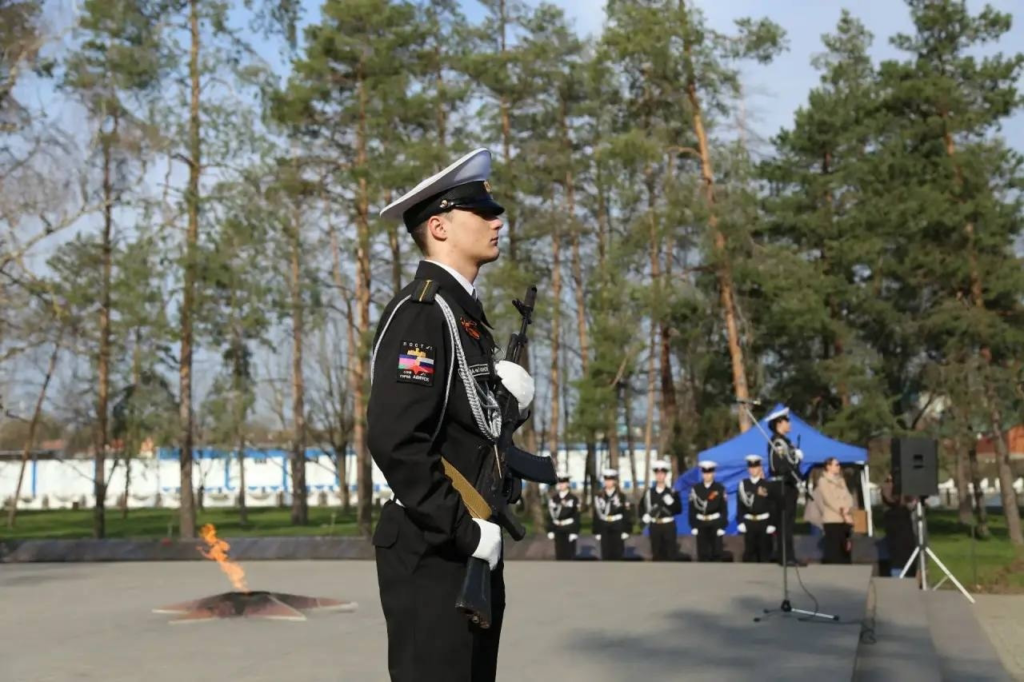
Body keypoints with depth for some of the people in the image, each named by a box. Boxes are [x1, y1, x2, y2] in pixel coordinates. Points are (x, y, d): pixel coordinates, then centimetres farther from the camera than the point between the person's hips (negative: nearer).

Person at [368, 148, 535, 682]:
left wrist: (506, 393, 3)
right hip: (433, 551, -10)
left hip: (471, 547, 10)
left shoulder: (464, 309, 15)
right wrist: (465, 530, -20)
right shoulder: (419, 312, -16)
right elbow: (394, 440, -25)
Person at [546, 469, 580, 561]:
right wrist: (550, 531, 1)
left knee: (569, 554, 1)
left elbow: (576, 517, -7)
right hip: (558, 530, 3)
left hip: (569, 530, -3)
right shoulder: (553, 498, 5)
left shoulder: (574, 499, -5)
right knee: (559, 554, 6)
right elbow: (550, 516, 6)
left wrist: (574, 532, -12)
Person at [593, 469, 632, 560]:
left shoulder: (621, 496, -3)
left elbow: (626, 515, -1)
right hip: (604, 530, 2)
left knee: (617, 554, 4)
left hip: (617, 529, -2)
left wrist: (626, 530, -6)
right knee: (605, 555, 4)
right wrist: (597, 532, 1)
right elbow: (596, 515, 3)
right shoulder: (599, 496, 3)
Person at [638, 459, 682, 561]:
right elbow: (642, 506, 14)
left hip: (668, 526, -2)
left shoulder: (672, 492, -5)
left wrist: (671, 503, -24)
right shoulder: (649, 491, 3)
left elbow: (679, 510, -7)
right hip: (654, 526, 2)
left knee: (670, 553, 2)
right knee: (656, 553, 8)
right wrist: (644, 516, -3)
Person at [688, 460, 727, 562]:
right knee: (702, 553, 5)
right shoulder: (696, 489, 2)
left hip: (715, 524, -1)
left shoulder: (720, 488, -1)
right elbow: (692, 508, 2)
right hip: (701, 524, 1)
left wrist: (722, 526, -6)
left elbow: (724, 508, -2)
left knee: (716, 552, 3)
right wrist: (693, 526, -3)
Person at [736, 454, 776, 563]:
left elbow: (772, 505, -3)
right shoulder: (743, 484, 3)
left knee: (764, 550, 5)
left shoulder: (767, 485, -2)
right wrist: (740, 522, -4)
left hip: (763, 522, -1)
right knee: (749, 550, 5)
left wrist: (771, 524, -8)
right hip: (748, 522, 1)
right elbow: (740, 505, 3)